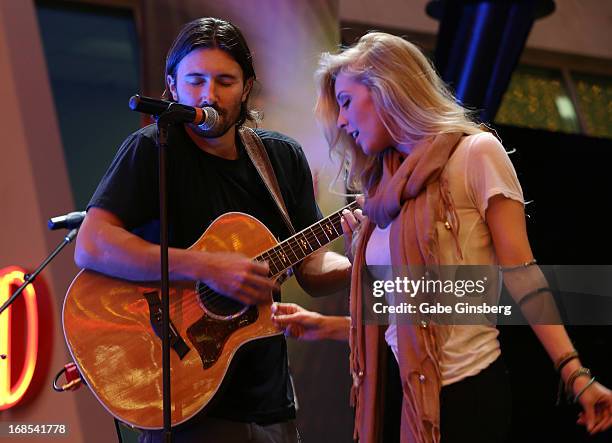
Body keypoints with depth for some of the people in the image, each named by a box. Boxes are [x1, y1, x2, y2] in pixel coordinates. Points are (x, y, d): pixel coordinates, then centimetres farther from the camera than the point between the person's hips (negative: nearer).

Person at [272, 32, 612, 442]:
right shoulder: (386, 191, 15)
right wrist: (329, 326, 10)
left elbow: (519, 272, -10)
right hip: (403, 394, 7)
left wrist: (574, 373, -16)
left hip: (467, 391, -7)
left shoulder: (475, 153, -4)